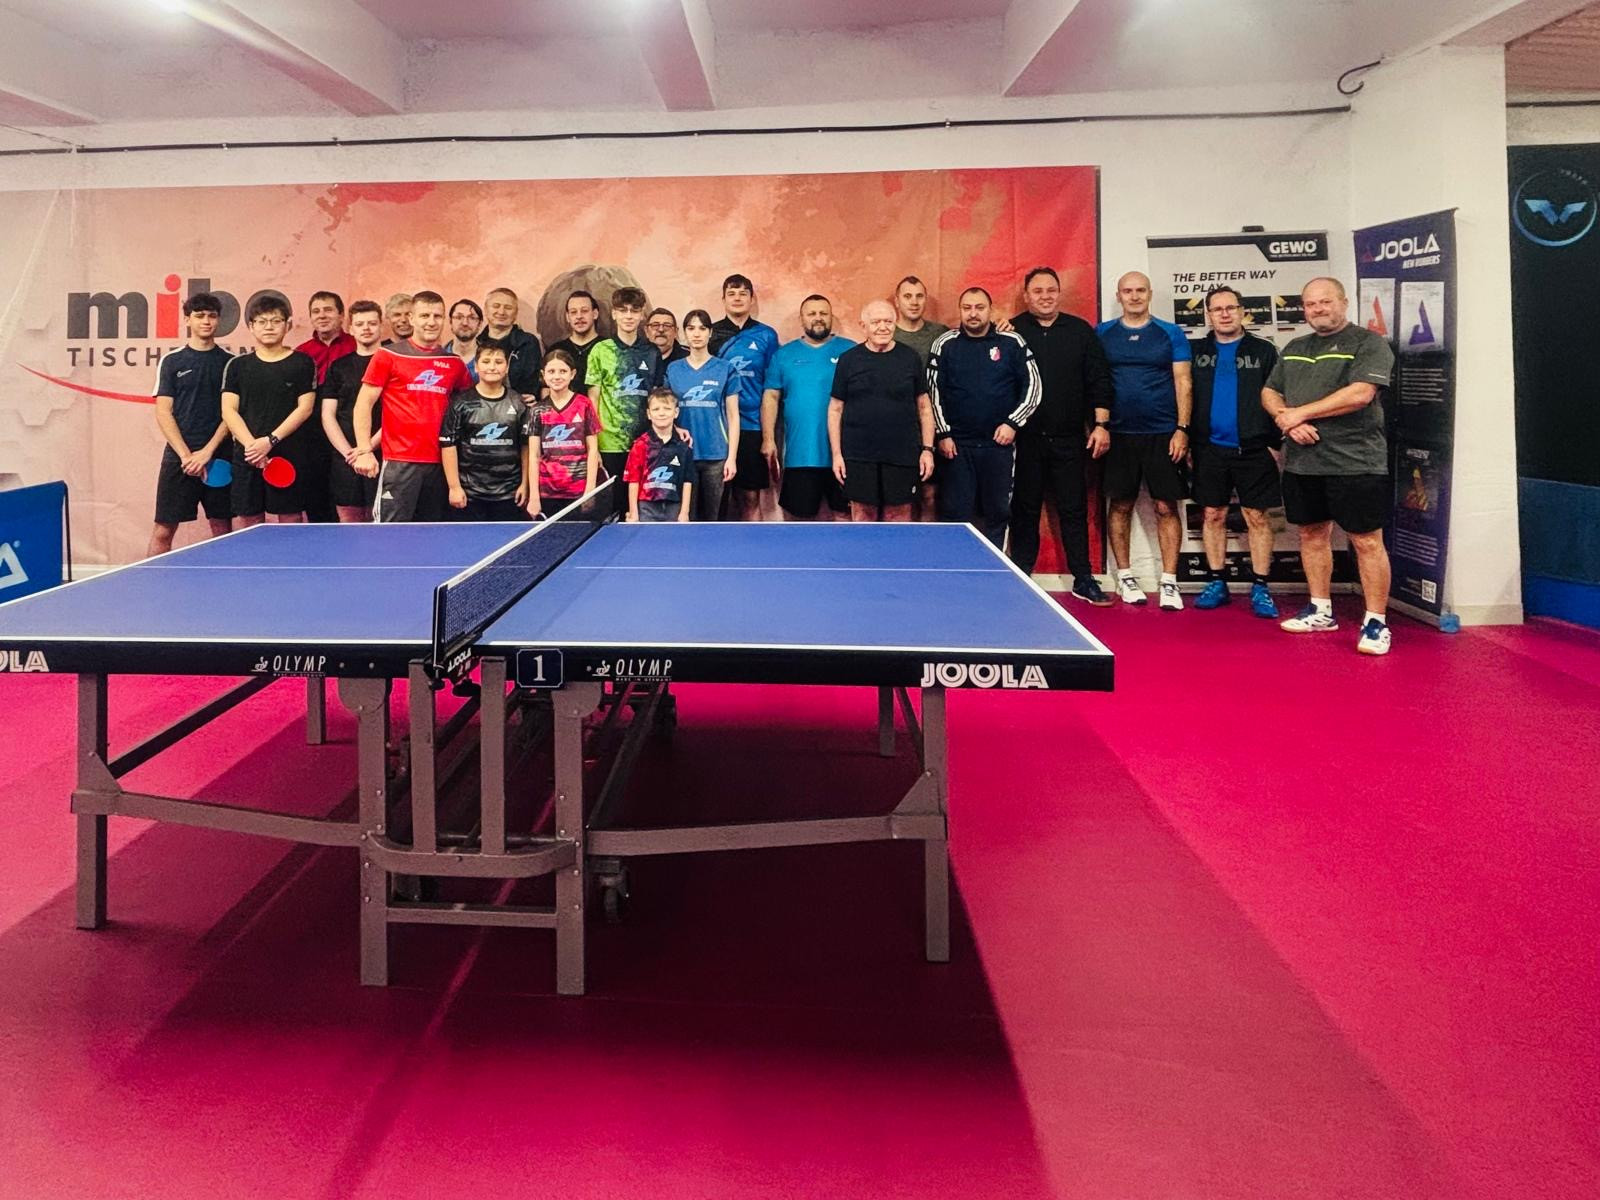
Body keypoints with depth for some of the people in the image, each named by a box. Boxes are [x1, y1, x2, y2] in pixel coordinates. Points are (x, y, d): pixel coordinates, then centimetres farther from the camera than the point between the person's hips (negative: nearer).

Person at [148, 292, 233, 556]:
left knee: (222, 528, 5)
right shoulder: (171, 361, 6)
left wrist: (208, 451, -10)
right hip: (179, 456, -1)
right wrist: (187, 455, -10)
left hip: (219, 457, 1)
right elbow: (163, 413, 1)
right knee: (163, 530, -2)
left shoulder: (229, 362, 7)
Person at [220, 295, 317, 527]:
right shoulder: (237, 365, 11)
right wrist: (251, 444, -11)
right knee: (246, 521, 2)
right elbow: (229, 410, 4)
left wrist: (271, 440, -11)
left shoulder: (302, 363, 5)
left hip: (289, 456, -2)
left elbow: (304, 408, -2)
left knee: (291, 520, -1)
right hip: (247, 456, 2)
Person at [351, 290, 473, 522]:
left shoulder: (454, 363, 11)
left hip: (440, 464, 4)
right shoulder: (388, 355, 1)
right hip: (399, 463, -4)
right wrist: (365, 450, -10)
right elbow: (363, 404, 0)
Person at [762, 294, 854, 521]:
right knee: (803, 513, 9)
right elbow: (771, 397, 6)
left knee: (843, 511, 4)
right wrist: (768, 439, -3)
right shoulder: (784, 354, 9)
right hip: (800, 453, 1)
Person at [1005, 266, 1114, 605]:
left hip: (1068, 439, 1)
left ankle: (1084, 580, 12)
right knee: (1024, 511, 6)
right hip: (1025, 438, -1)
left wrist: (1101, 425, 1)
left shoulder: (1081, 331, 7)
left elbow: (1099, 381, 6)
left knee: (1074, 511, 5)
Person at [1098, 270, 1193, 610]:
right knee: (1120, 505, 5)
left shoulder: (1171, 334, 5)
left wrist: (1182, 429, -6)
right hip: (1118, 434, 1)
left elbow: (1183, 383, 3)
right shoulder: (1102, 334, 7)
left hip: (1163, 434, -1)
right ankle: (1124, 578, 15)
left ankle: (1169, 582, 3)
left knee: (1166, 507, -2)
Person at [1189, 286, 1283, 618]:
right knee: (1213, 516, 7)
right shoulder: (1197, 351, 8)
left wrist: (1275, 443, -4)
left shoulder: (1263, 351, 4)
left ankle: (1260, 588, 6)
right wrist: (1187, 442, 2)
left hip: (1253, 449, -2)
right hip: (1210, 449, 2)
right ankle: (1217, 583, 16)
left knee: (1257, 518, 0)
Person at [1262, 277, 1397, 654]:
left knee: (1367, 542, -5)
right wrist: (1286, 420, -7)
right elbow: (1269, 393, 15)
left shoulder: (1369, 343, -4)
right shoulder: (1293, 349, 17)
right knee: (1312, 534, 14)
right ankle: (1320, 611, 26)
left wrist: (1300, 413, -12)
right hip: (1302, 462, 7)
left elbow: (1360, 394, -17)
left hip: (1355, 463, -6)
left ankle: (1376, 622, 1)